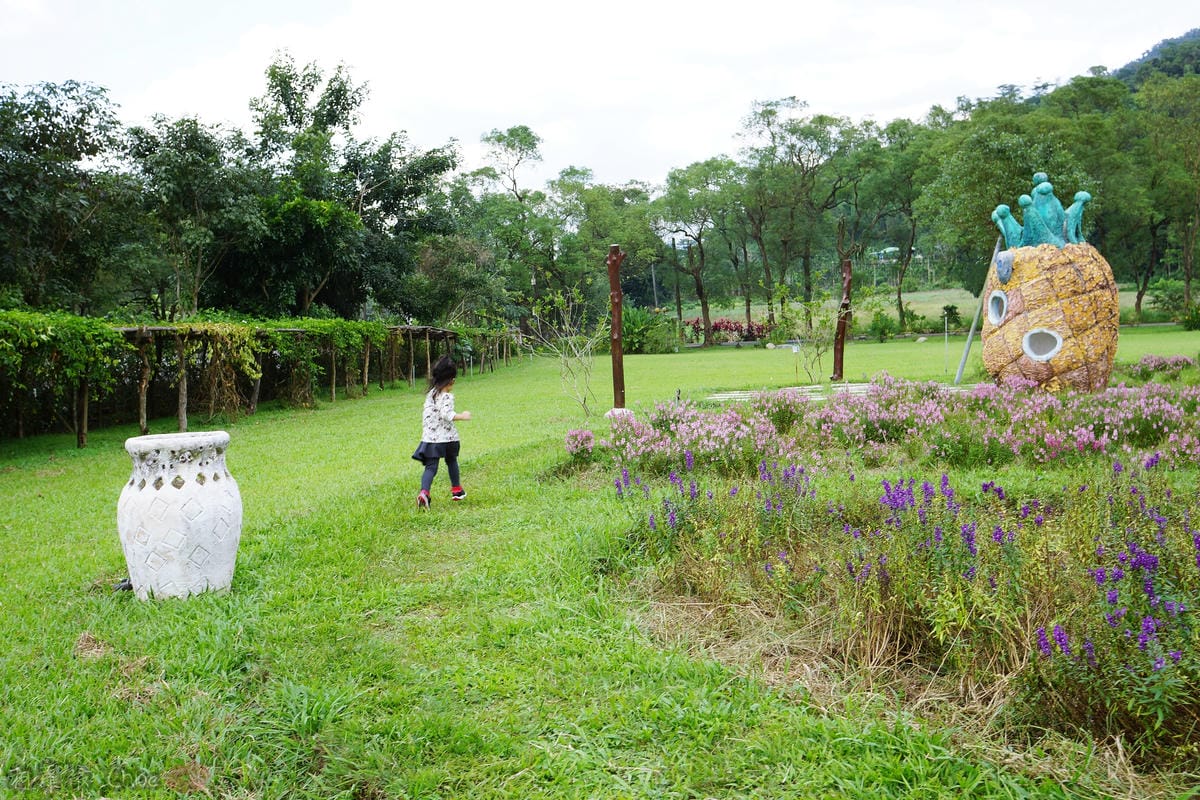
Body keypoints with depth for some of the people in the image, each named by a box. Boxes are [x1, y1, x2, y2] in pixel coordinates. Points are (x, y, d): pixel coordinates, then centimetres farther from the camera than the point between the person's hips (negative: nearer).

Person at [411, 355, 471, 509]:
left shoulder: (431, 394, 9)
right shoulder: (447, 397, -14)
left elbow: (425, 415, 15)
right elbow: (447, 415, -25)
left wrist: (425, 432, 25)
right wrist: (462, 416, -16)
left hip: (429, 438, 4)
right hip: (447, 437, -4)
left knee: (430, 467, -2)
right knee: (451, 462, 20)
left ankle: (424, 492, -25)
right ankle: (456, 490, 34)